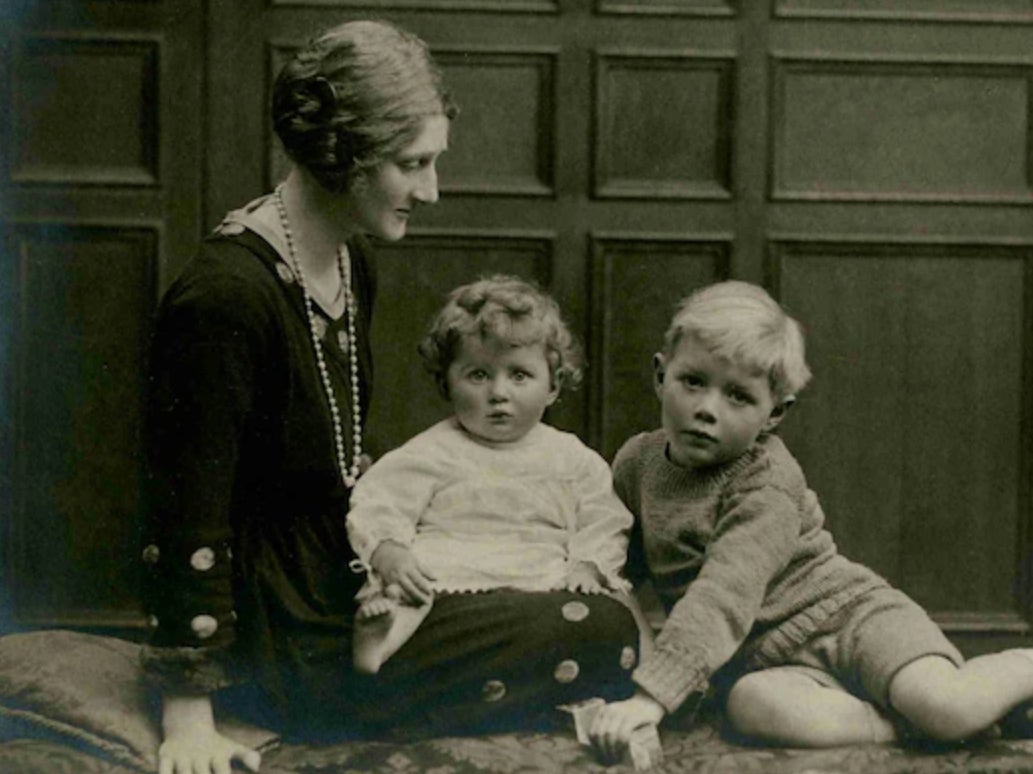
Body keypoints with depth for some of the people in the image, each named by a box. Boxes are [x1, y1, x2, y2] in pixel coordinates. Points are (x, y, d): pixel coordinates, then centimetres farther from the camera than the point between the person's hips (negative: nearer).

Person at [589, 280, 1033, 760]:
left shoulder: (768, 486, -17)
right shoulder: (635, 462, 3)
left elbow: (724, 597, -31)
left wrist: (651, 694, -41)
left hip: (849, 614, -4)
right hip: (767, 659, 4)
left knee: (948, 708, -31)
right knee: (752, 704, -35)